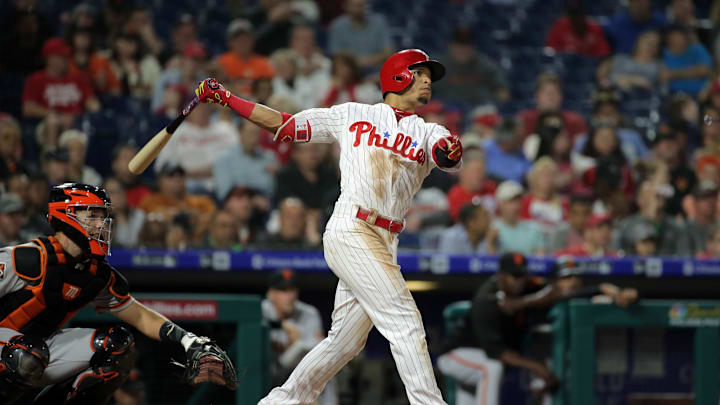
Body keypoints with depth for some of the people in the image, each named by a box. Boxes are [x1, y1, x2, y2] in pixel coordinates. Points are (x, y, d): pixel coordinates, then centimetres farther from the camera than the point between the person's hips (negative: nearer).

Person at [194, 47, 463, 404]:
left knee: (346, 340, 10)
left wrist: (450, 151, -35)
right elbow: (281, 124, 15)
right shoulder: (353, 115, 9)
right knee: (405, 322, -15)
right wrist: (225, 99, 11)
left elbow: (449, 157, -10)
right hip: (350, 231, -5)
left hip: (384, 243, 5)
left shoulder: (427, 133, 14)